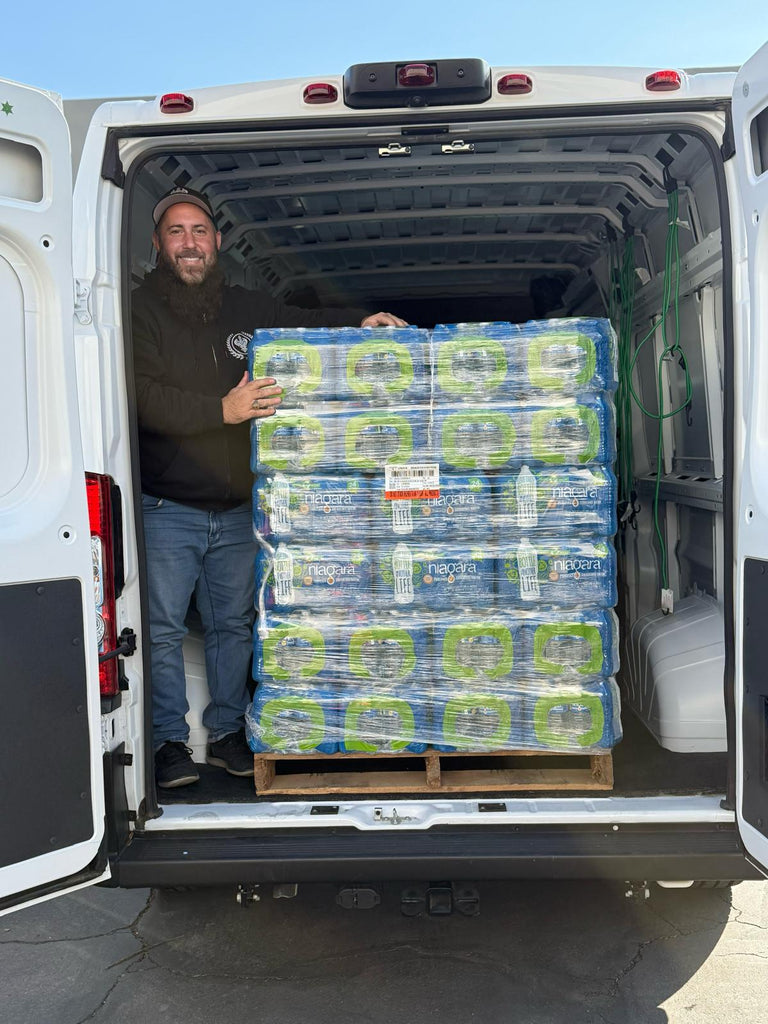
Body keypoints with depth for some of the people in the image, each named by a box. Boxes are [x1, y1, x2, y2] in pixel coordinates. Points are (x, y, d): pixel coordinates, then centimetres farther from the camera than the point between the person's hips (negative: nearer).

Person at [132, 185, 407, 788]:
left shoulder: (247, 309, 9)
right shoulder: (141, 312, -4)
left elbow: (306, 325, 23)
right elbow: (146, 399, -16)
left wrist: (361, 323, 4)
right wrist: (223, 410, -28)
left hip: (237, 507, 4)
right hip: (166, 508, -4)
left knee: (233, 624, 12)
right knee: (163, 627, 3)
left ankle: (227, 733, 27)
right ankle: (170, 741, 18)